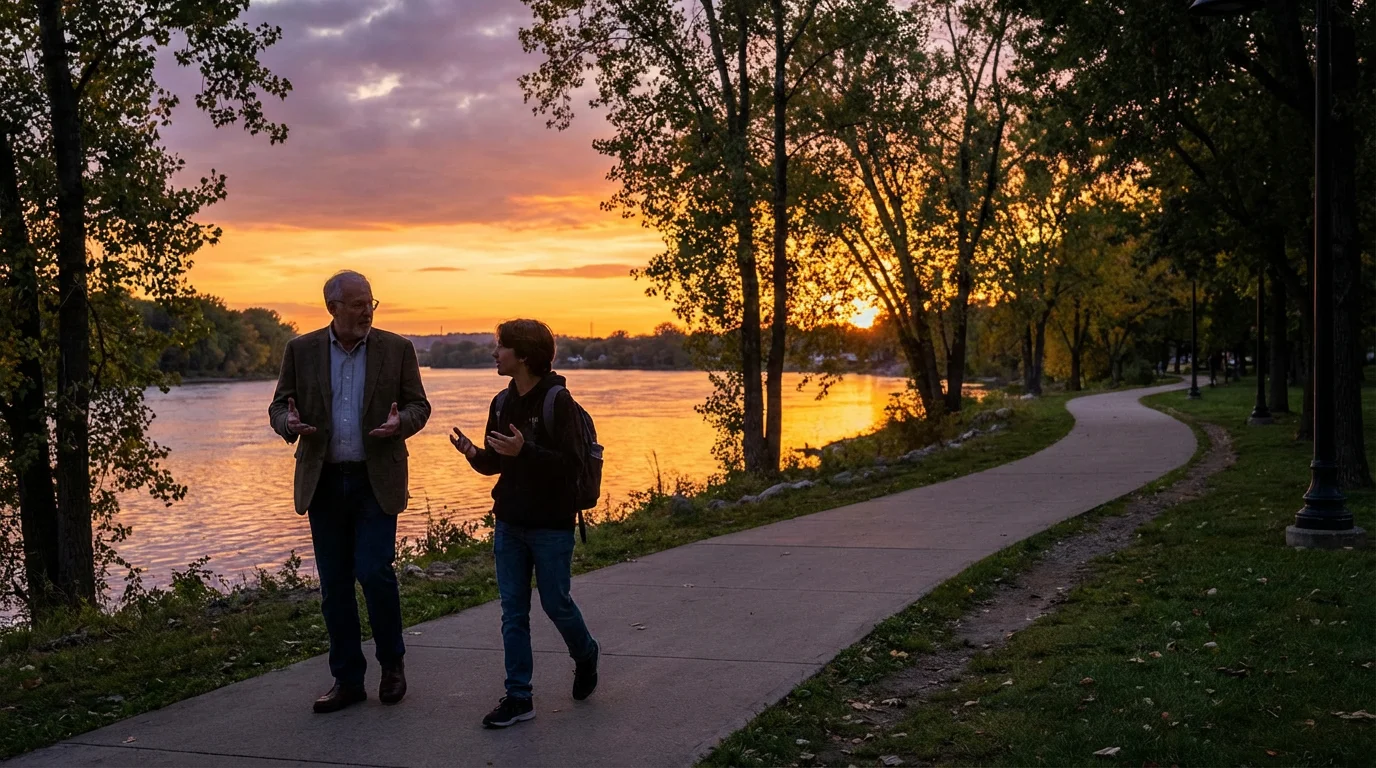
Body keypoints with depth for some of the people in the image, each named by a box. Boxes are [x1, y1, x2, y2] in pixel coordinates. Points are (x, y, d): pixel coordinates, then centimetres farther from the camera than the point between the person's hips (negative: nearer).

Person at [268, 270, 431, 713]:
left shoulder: (396, 350, 2)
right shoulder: (301, 351, 4)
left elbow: (418, 405, 4)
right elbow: (280, 405, 7)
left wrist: (400, 423, -19)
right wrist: (290, 423, -17)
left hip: (376, 480, -2)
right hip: (324, 482, 2)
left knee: (374, 572, -11)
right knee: (334, 585, 6)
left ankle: (392, 664, 13)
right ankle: (347, 680, 17)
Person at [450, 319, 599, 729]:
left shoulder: (557, 401, -14)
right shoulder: (502, 403, 7)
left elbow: (572, 463, -20)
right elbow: (496, 463, 13)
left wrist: (524, 451, -31)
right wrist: (475, 454, -9)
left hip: (551, 525, -6)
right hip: (509, 522, 6)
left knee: (556, 603, 5)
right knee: (513, 612, 6)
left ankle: (585, 655, 35)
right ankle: (519, 697, 12)